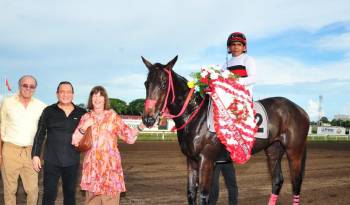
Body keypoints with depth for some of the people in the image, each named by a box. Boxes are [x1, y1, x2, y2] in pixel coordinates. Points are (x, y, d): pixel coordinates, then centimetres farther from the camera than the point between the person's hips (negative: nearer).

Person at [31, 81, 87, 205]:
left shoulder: (81, 113, 4)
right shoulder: (49, 111, 0)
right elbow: (40, 134, 2)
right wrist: (35, 155, -1)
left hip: (72, 161, 2)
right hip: (52, 161, -2)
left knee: (70, 193, 10)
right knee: (49, 194, -1)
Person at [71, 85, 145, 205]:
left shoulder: (113, 116, 4)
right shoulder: (86, 117, 9)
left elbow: (128, 136, -2)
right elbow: (75, 142, 6)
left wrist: (140, 127, -19)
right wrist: (83, 127, -8)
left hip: (110, 164, -2)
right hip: (92, 165, 2)